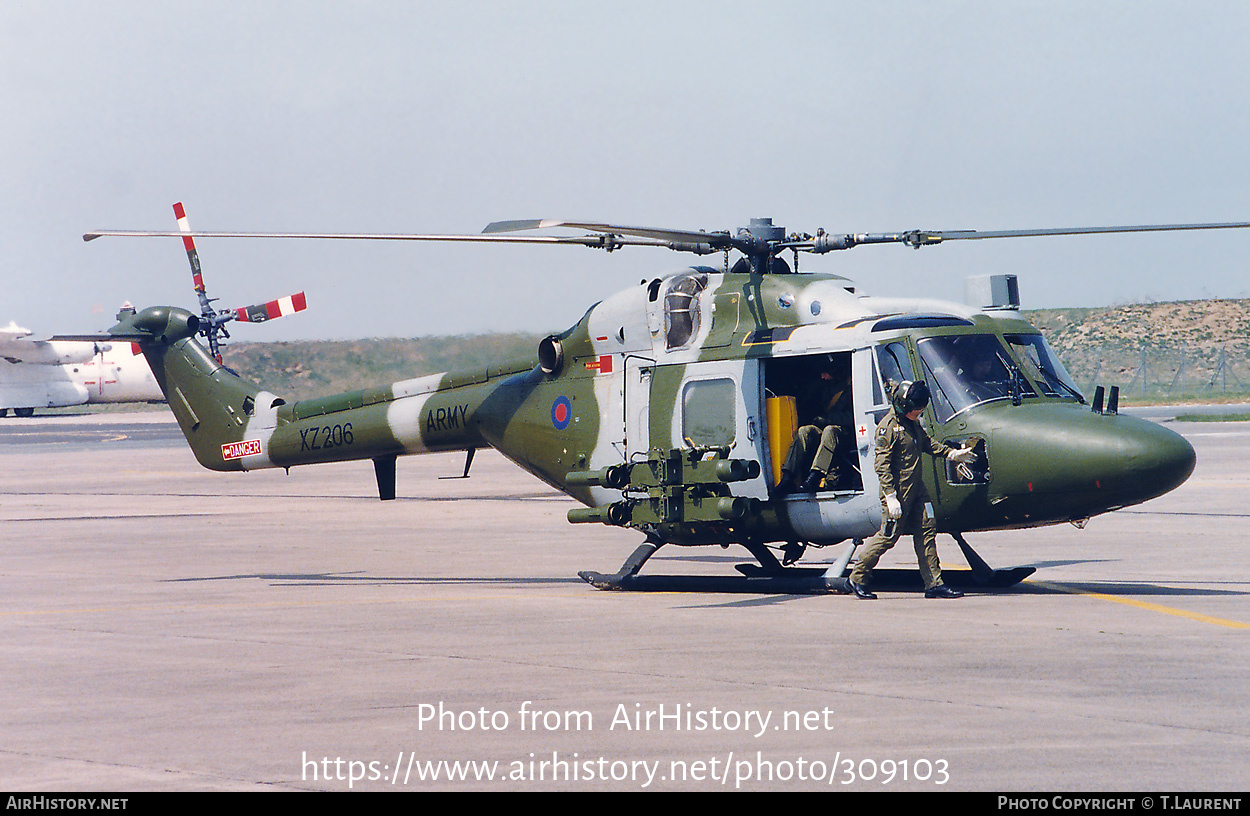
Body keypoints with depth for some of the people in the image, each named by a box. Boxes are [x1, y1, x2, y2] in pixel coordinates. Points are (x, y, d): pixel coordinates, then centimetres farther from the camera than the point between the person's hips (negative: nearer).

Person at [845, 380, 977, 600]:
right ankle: (857, 579, 8)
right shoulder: (888, 426, -16)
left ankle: (934, 584, 8)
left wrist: (952, 453, 27)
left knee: (927, 530, 5)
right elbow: (882, 464, -19)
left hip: (916, 489, 9)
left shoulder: (912, 423, 11)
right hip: (898, 490, -9)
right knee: (888, 536, -5)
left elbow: (926, 443, 31)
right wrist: (891, 497, -24)